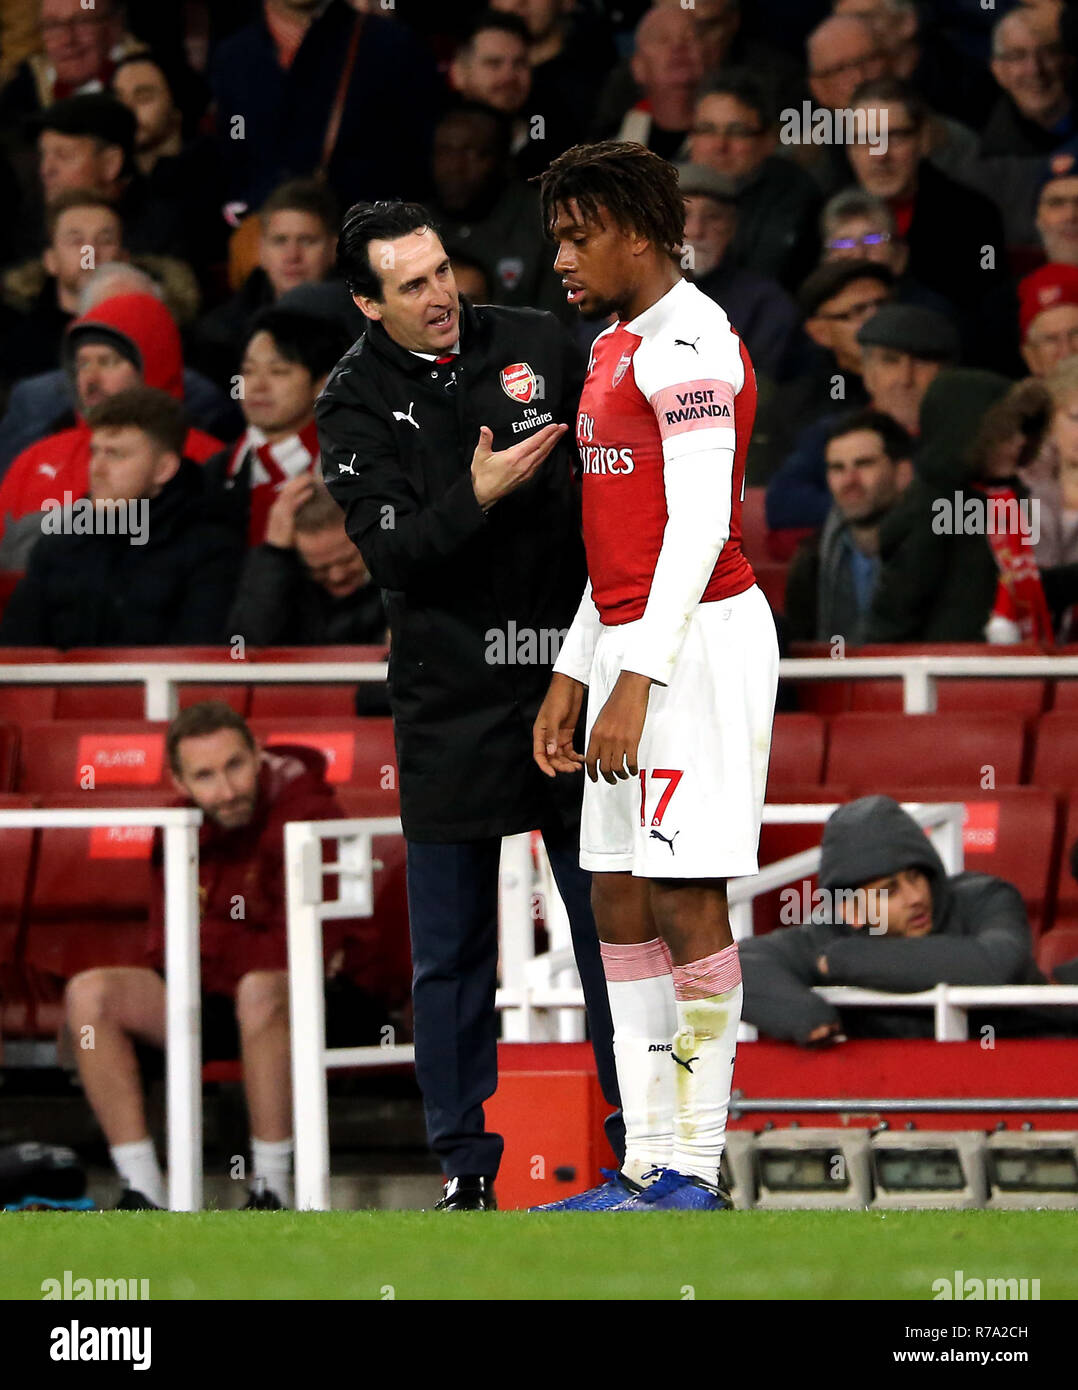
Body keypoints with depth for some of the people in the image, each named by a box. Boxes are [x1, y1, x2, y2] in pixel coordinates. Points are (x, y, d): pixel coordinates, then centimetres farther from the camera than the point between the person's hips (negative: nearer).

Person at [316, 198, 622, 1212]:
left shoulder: (537, 346, 3)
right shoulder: (356, 403, -2)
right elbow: (392, 551, -12)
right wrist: (477, 497, -28)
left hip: (570, 672, 1)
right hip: (451, 701, -1)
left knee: (609, 916, 4)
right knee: (452, 946, 4)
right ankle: (465, 1161, 12)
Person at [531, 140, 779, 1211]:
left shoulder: (689, 343, -12)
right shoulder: (618, 348, 19)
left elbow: (699, 523, -19)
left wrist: (636, 682, -22)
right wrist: (572, 675, 21)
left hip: (697, 640, -10)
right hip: (629, 640, 10)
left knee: (685, 902, -9)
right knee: (620, 904, 7)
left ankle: (694, 1172, -7)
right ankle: (646, 1167, 9)